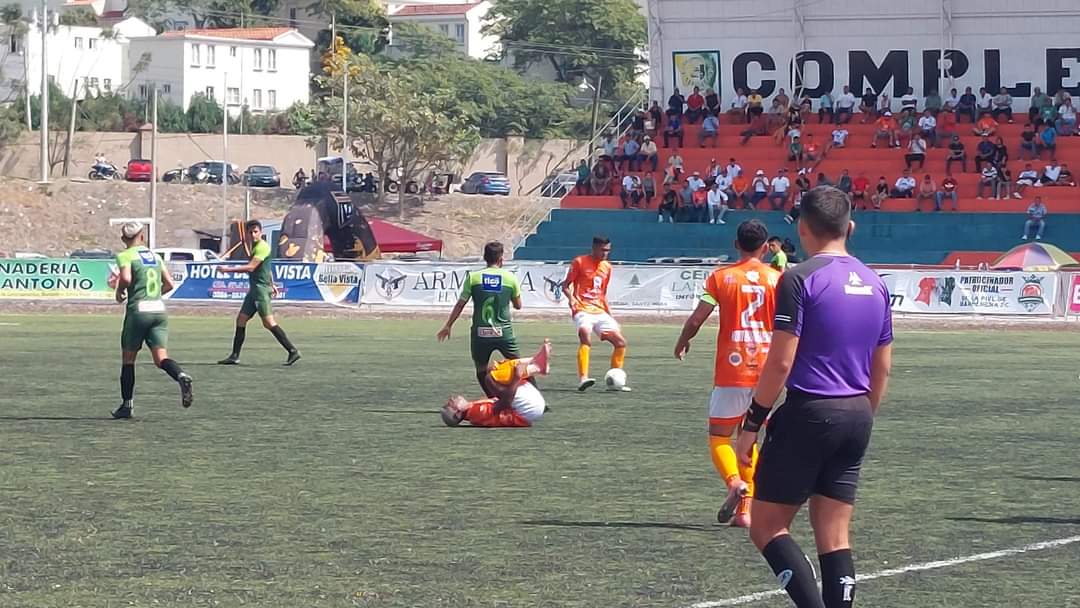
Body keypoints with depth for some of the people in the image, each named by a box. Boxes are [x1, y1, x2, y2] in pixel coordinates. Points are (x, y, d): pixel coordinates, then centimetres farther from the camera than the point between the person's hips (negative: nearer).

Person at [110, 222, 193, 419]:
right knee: (161, 357, -3)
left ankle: (127, 404, 14)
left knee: (128, 359, 10)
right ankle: (182, 375, -34)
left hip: (138, 309, -4)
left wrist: (119, 293, 0)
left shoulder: (125, 256, -1)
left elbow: (126, 278, -19)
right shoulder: (155, 256, 15)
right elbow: (169, 284, 12)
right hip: (159, 310, 4)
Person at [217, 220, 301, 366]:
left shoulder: (262, 247, -14)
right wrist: (272, 284, 36)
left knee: (268, 322, -14)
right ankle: (235, 356, 13)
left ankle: (292, 351, -15)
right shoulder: (255, 246, 18)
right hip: (254, 288, 10)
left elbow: (250, 267, -22)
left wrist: (228, 269, -20)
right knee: (241, 319, 9)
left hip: (261, 288, -10)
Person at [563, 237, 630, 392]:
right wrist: (571, 297, -19)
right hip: (583, 310, -6)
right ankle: (583, 379, -38)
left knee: (620, 342, 0)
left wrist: (610, 314, 18)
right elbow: (565, 286, 1)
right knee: (585, 337, -32)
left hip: (600, 312, 6)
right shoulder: (580, 262, -1)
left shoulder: (607, 267, 16)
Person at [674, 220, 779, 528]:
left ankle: (735, 482, -22)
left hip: (731, 373, -2)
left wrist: (682, 343, 13)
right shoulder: (777, 279, 2)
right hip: (766, 372, 2)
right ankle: (746, 509, 8)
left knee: (719, 436, 7)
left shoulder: (720, 277, -2)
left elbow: (697, 318, -6)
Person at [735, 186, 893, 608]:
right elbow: (882, 368, 15)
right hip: (857, 416, 7)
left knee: (767, 527, 1)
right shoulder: (875, 284, 11)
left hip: (808, 414, -7)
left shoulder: (800, 279, -11)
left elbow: (781, 362, -14)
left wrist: (752, 424, -7)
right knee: (835, 538, 9)